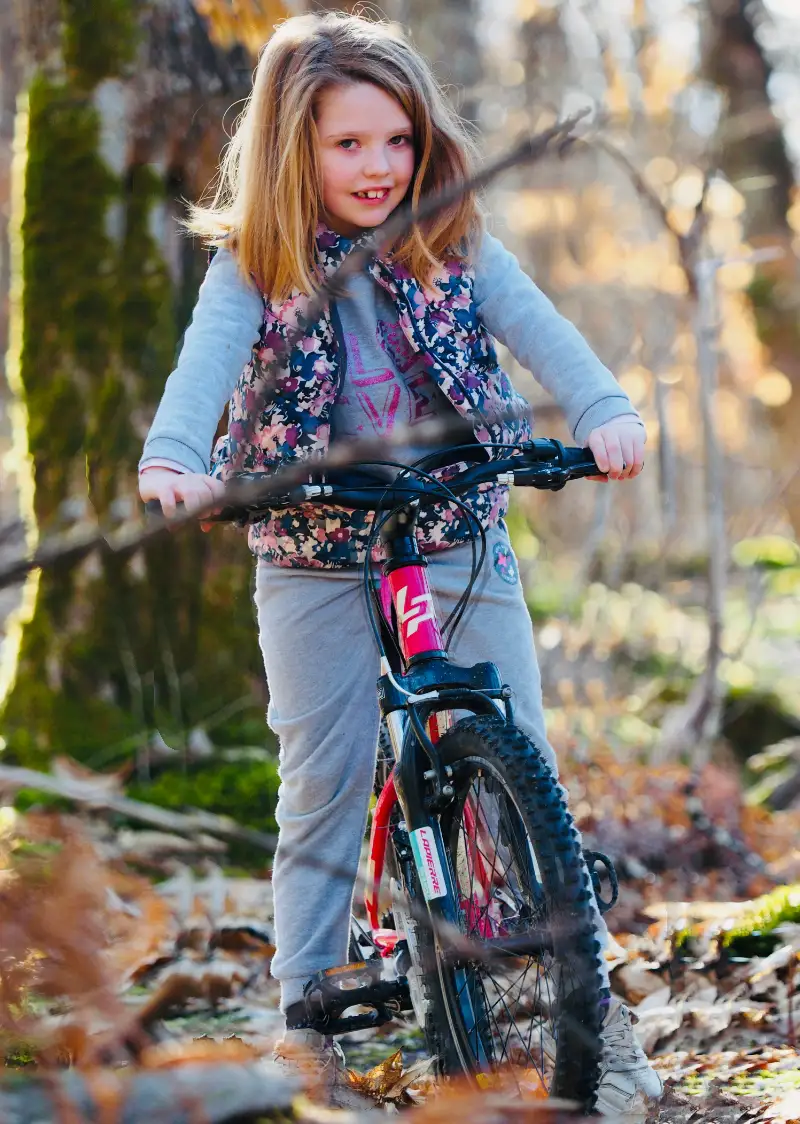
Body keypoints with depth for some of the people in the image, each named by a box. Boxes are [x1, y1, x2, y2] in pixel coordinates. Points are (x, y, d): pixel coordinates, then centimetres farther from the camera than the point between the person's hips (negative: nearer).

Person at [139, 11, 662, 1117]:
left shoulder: (456, 249, 1)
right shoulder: (256, 267, -4)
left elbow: (537, 329, -13)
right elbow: (207, 360, -21)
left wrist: (605, 410, -34)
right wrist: (174, 458, -42)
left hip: (460, 543, 1)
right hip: (313, 559, -1)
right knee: (322, 791, 2)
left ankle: (592, 1010, 7)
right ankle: (304, 1021, 11)